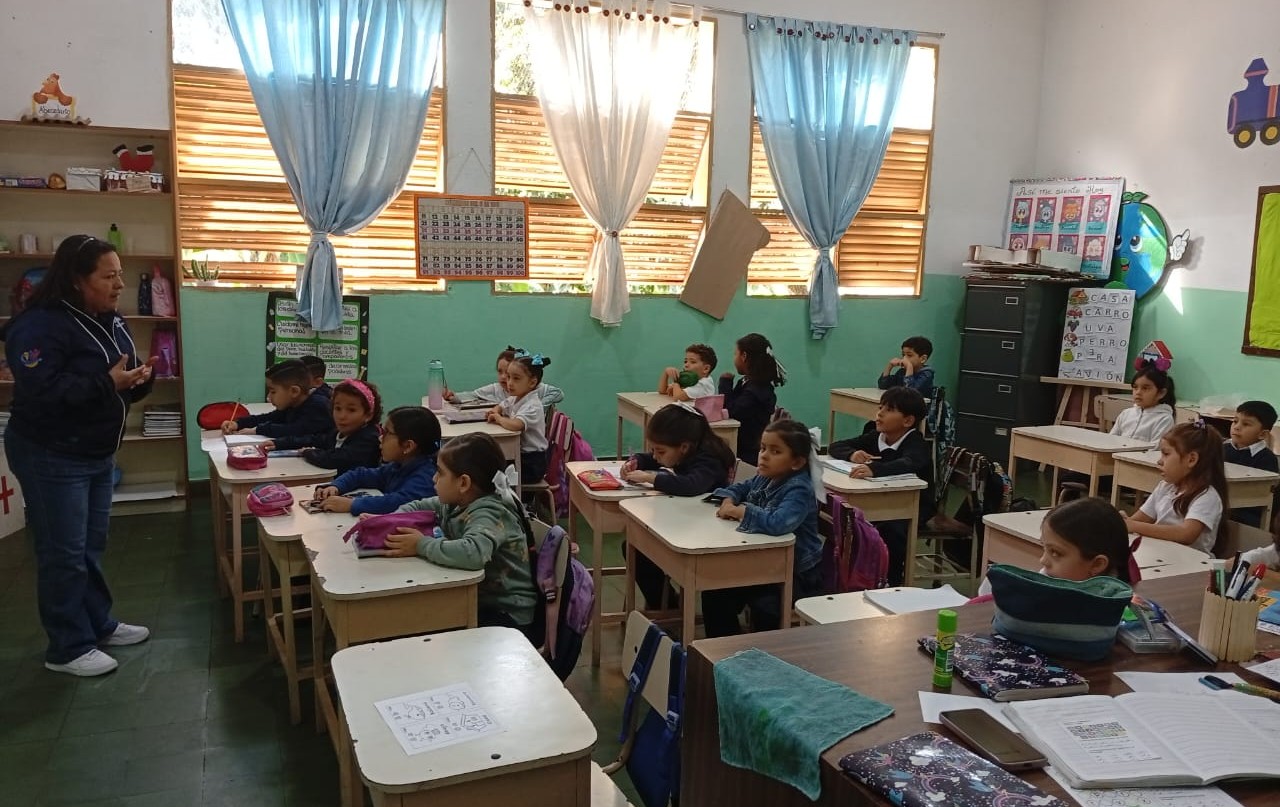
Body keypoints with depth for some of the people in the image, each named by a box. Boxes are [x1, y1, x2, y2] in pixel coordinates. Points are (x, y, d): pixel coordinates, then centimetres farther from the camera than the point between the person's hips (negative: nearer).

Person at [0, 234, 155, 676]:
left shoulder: (112, 323, 7)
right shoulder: (40, 325, -20)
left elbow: (119, 389, 16)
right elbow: (40, 393, -29)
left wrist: (139, 378, -7)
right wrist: (107, 382, -30)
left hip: (98, 455, 8)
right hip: (51, 457, -8)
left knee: (92, 546, 18)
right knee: (64, 553, 0)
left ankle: (99, 624, 32)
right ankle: (67, 648, 13)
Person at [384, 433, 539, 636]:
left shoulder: (489, 513, -24)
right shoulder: (456, 502, 2)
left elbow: (473, 553, -44)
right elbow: (418, 507, 18)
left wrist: (422, 545, -30)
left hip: (508, 614, -8)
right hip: (480, 599, 8)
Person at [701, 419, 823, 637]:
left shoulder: (799, 490, -24)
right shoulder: (765, 478, 2)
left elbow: (776, 523, -42)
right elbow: (740, 488, 23)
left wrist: (740, 511, -27)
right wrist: (729, 501, -1)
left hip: (796, 574, -8)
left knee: (764, 607, -30)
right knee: (714, 592, 1)